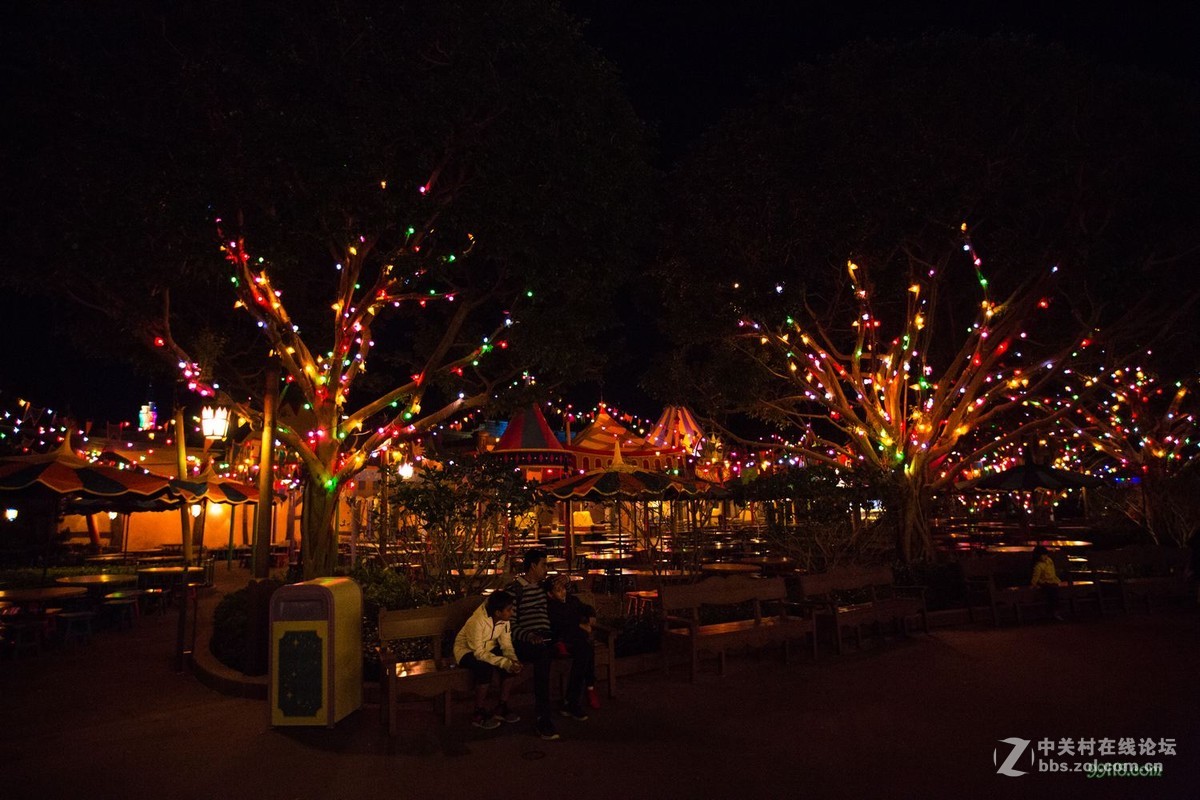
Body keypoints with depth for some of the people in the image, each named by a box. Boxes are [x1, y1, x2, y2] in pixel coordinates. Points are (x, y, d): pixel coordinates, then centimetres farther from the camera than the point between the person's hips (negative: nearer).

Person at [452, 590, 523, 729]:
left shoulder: (504, 619, -12)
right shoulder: (477, 621, -33)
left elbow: (506, 644, -7)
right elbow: (478, 652, -33)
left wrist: (513, 659, -29)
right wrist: (504, 662, -40)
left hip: (488, 648, 7)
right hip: (467, 651, -7)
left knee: (512, 665, -17)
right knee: (485, 668, -34)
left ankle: (501, 708, -3)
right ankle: (478, 714, -18)